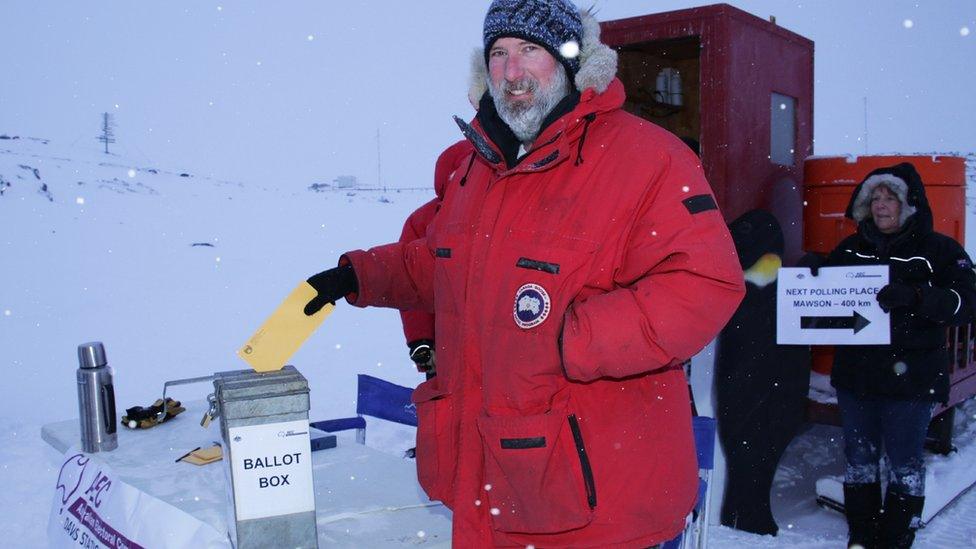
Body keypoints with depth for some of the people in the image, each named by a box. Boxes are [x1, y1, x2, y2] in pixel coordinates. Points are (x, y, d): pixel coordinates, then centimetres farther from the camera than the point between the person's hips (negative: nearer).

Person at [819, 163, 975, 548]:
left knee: (904, 462, 4)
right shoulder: (851, 249, 11)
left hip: (910, 376, -4)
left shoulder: (939, 250, -2)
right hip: (855, 373, 4)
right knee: (859, 457, 11)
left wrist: (915, 297, -31)